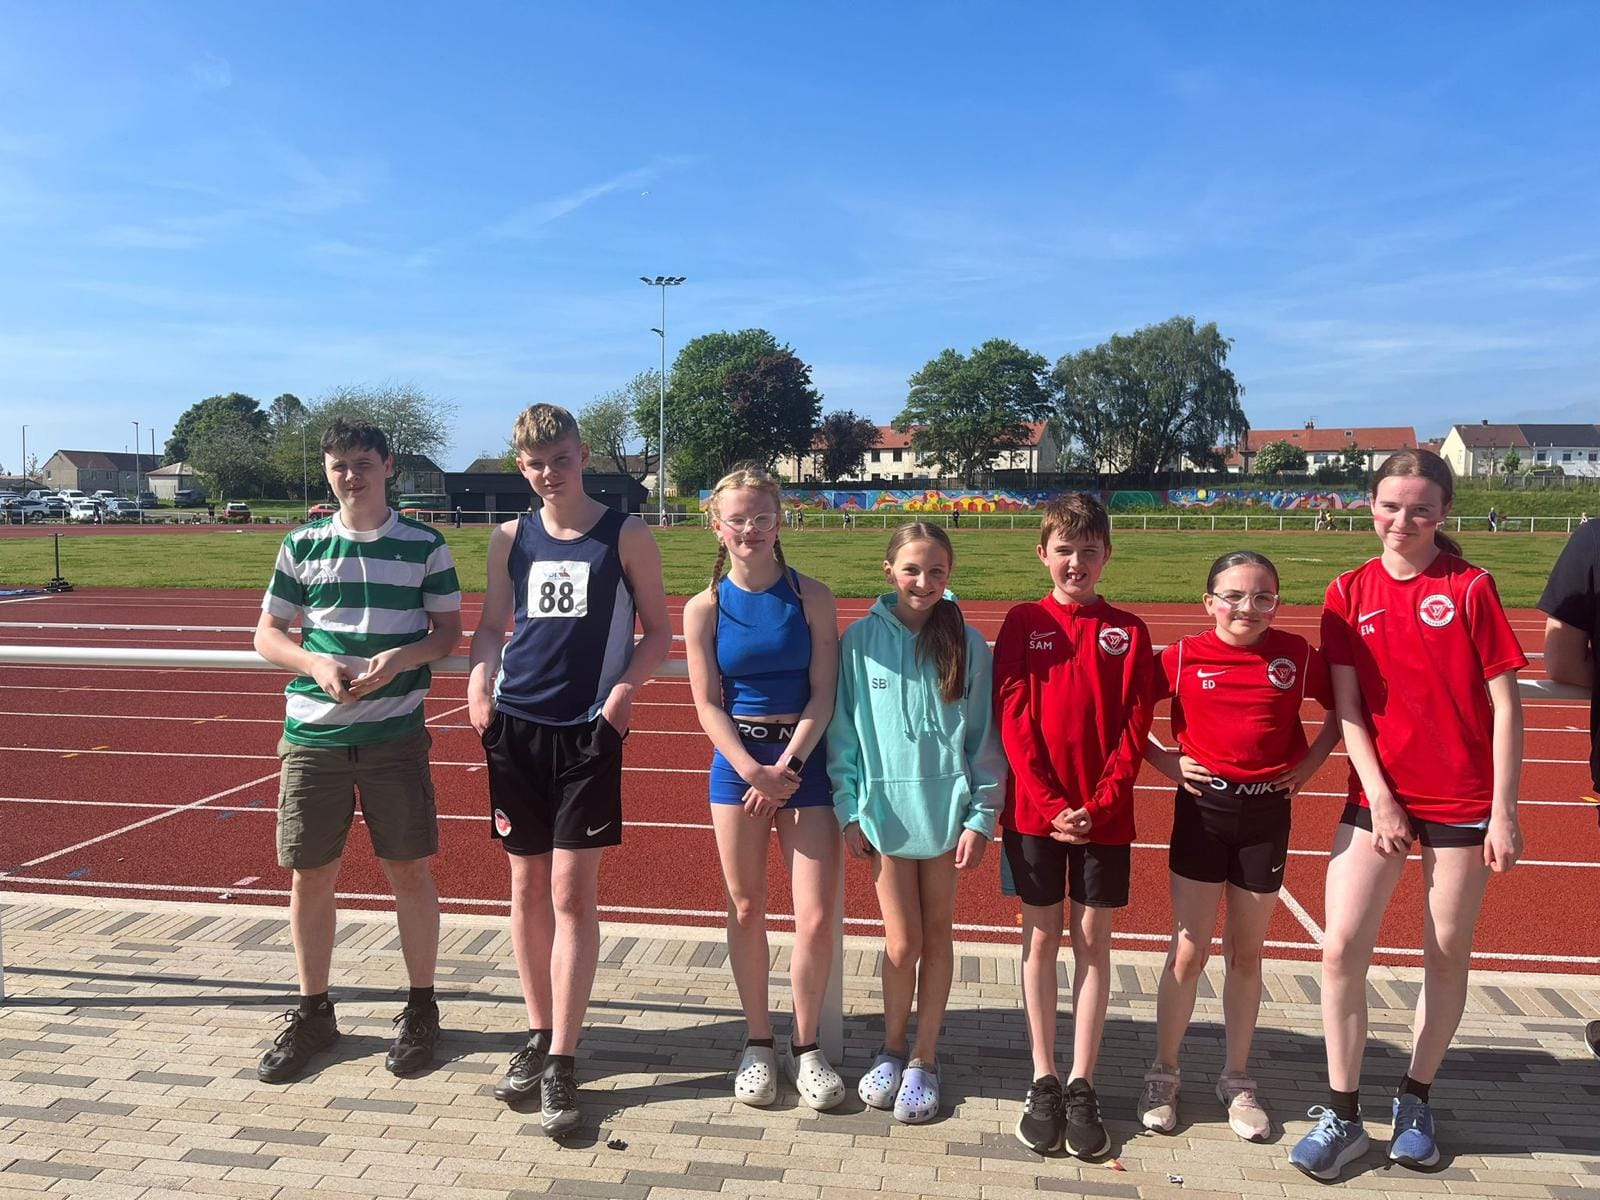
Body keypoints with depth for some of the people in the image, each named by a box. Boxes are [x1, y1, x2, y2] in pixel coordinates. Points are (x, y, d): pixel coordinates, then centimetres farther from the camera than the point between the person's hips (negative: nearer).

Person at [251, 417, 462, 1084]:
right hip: (313, 733, 2)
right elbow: (267, 634, 9)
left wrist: (400, 658, -16)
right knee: (310, 874, 8)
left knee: (409, 871, 4)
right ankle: (312, 1013, 27)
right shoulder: (302, 545, 7)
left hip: (396, 732, -2)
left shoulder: (424, 545, 2)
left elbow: (449, 631, 4)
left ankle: (420, 1009, 22)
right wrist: (316, 665, -11)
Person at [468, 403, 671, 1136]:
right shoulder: (510, 538, 8)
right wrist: (481, 676, -8)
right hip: (516, 728, 4)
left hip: (588, 733, -3)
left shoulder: (626, 537, -2)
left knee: (572, 894, -3)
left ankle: (562, 1062, 8)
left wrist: (628, 684, -16)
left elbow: (658, 631, 2)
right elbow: (492, 625, 13)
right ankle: (539, 1035, 28)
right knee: (527, 889, 11)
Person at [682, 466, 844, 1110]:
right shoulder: (705, 608, 0)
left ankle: (805, 1045, 19)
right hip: (737, 762, 1)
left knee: (817, 916, -2)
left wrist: (788, 764, -13)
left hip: (805, 760, 0)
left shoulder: (812, 596, -2)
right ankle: (758, 1043, 26)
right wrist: (753, 770, -13)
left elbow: (823, 693, -4)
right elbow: (707, 704, -2)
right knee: (746, 910, 8)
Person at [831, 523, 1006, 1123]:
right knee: (902, 942, 3)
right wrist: (850, 810, -2)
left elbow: (984, 736, 0)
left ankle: (924, 1059, 27)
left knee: (937, 933, 11)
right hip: (886, 807, -1)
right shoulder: (861, 639, -4)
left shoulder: (967, 644, -3)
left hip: (947, 808, 1)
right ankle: (893, 1048, 28)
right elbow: (842, 730, 0)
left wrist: (982, 816, -3)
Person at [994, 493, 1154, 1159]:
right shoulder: (1022, 624, 0)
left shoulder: (1128, 632, 3)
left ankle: (1082, 1087, 20)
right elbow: (1013, 721, -6)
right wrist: (1049, 804, -13)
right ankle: (1044, 1082, 20)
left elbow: (1133, 731, -2)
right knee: (1041, 940, 8)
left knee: (1094, 943, 8)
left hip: (1104, 816, 1)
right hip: (1034, 810, -1)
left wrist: (1100, 805, -12)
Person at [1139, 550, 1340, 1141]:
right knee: (1188, 952, 4)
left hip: (1268, 811, 2)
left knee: (1246, 954, 13)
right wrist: (1162, 759, -6)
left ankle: (1237, 1080, 30)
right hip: (1202, 808, -2)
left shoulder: (1296, 655, -2)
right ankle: (1163, 1076, 22)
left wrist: (1310, 761, 3)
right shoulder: (1184, 656, -6)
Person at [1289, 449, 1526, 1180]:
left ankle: (1415, 1102, 30)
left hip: (1462, 803, -1)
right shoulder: (1349, 593, 0)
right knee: (1341, 948, -6)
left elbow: (1505, 706, -5)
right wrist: (1379, 798, -9)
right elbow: (1346, 709, -2)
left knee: (1447, 954, 10)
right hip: (1377, 798, 1)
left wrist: (1504, 811, -8)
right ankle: (1342, 1116, 9)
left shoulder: (1470, 587, -6)